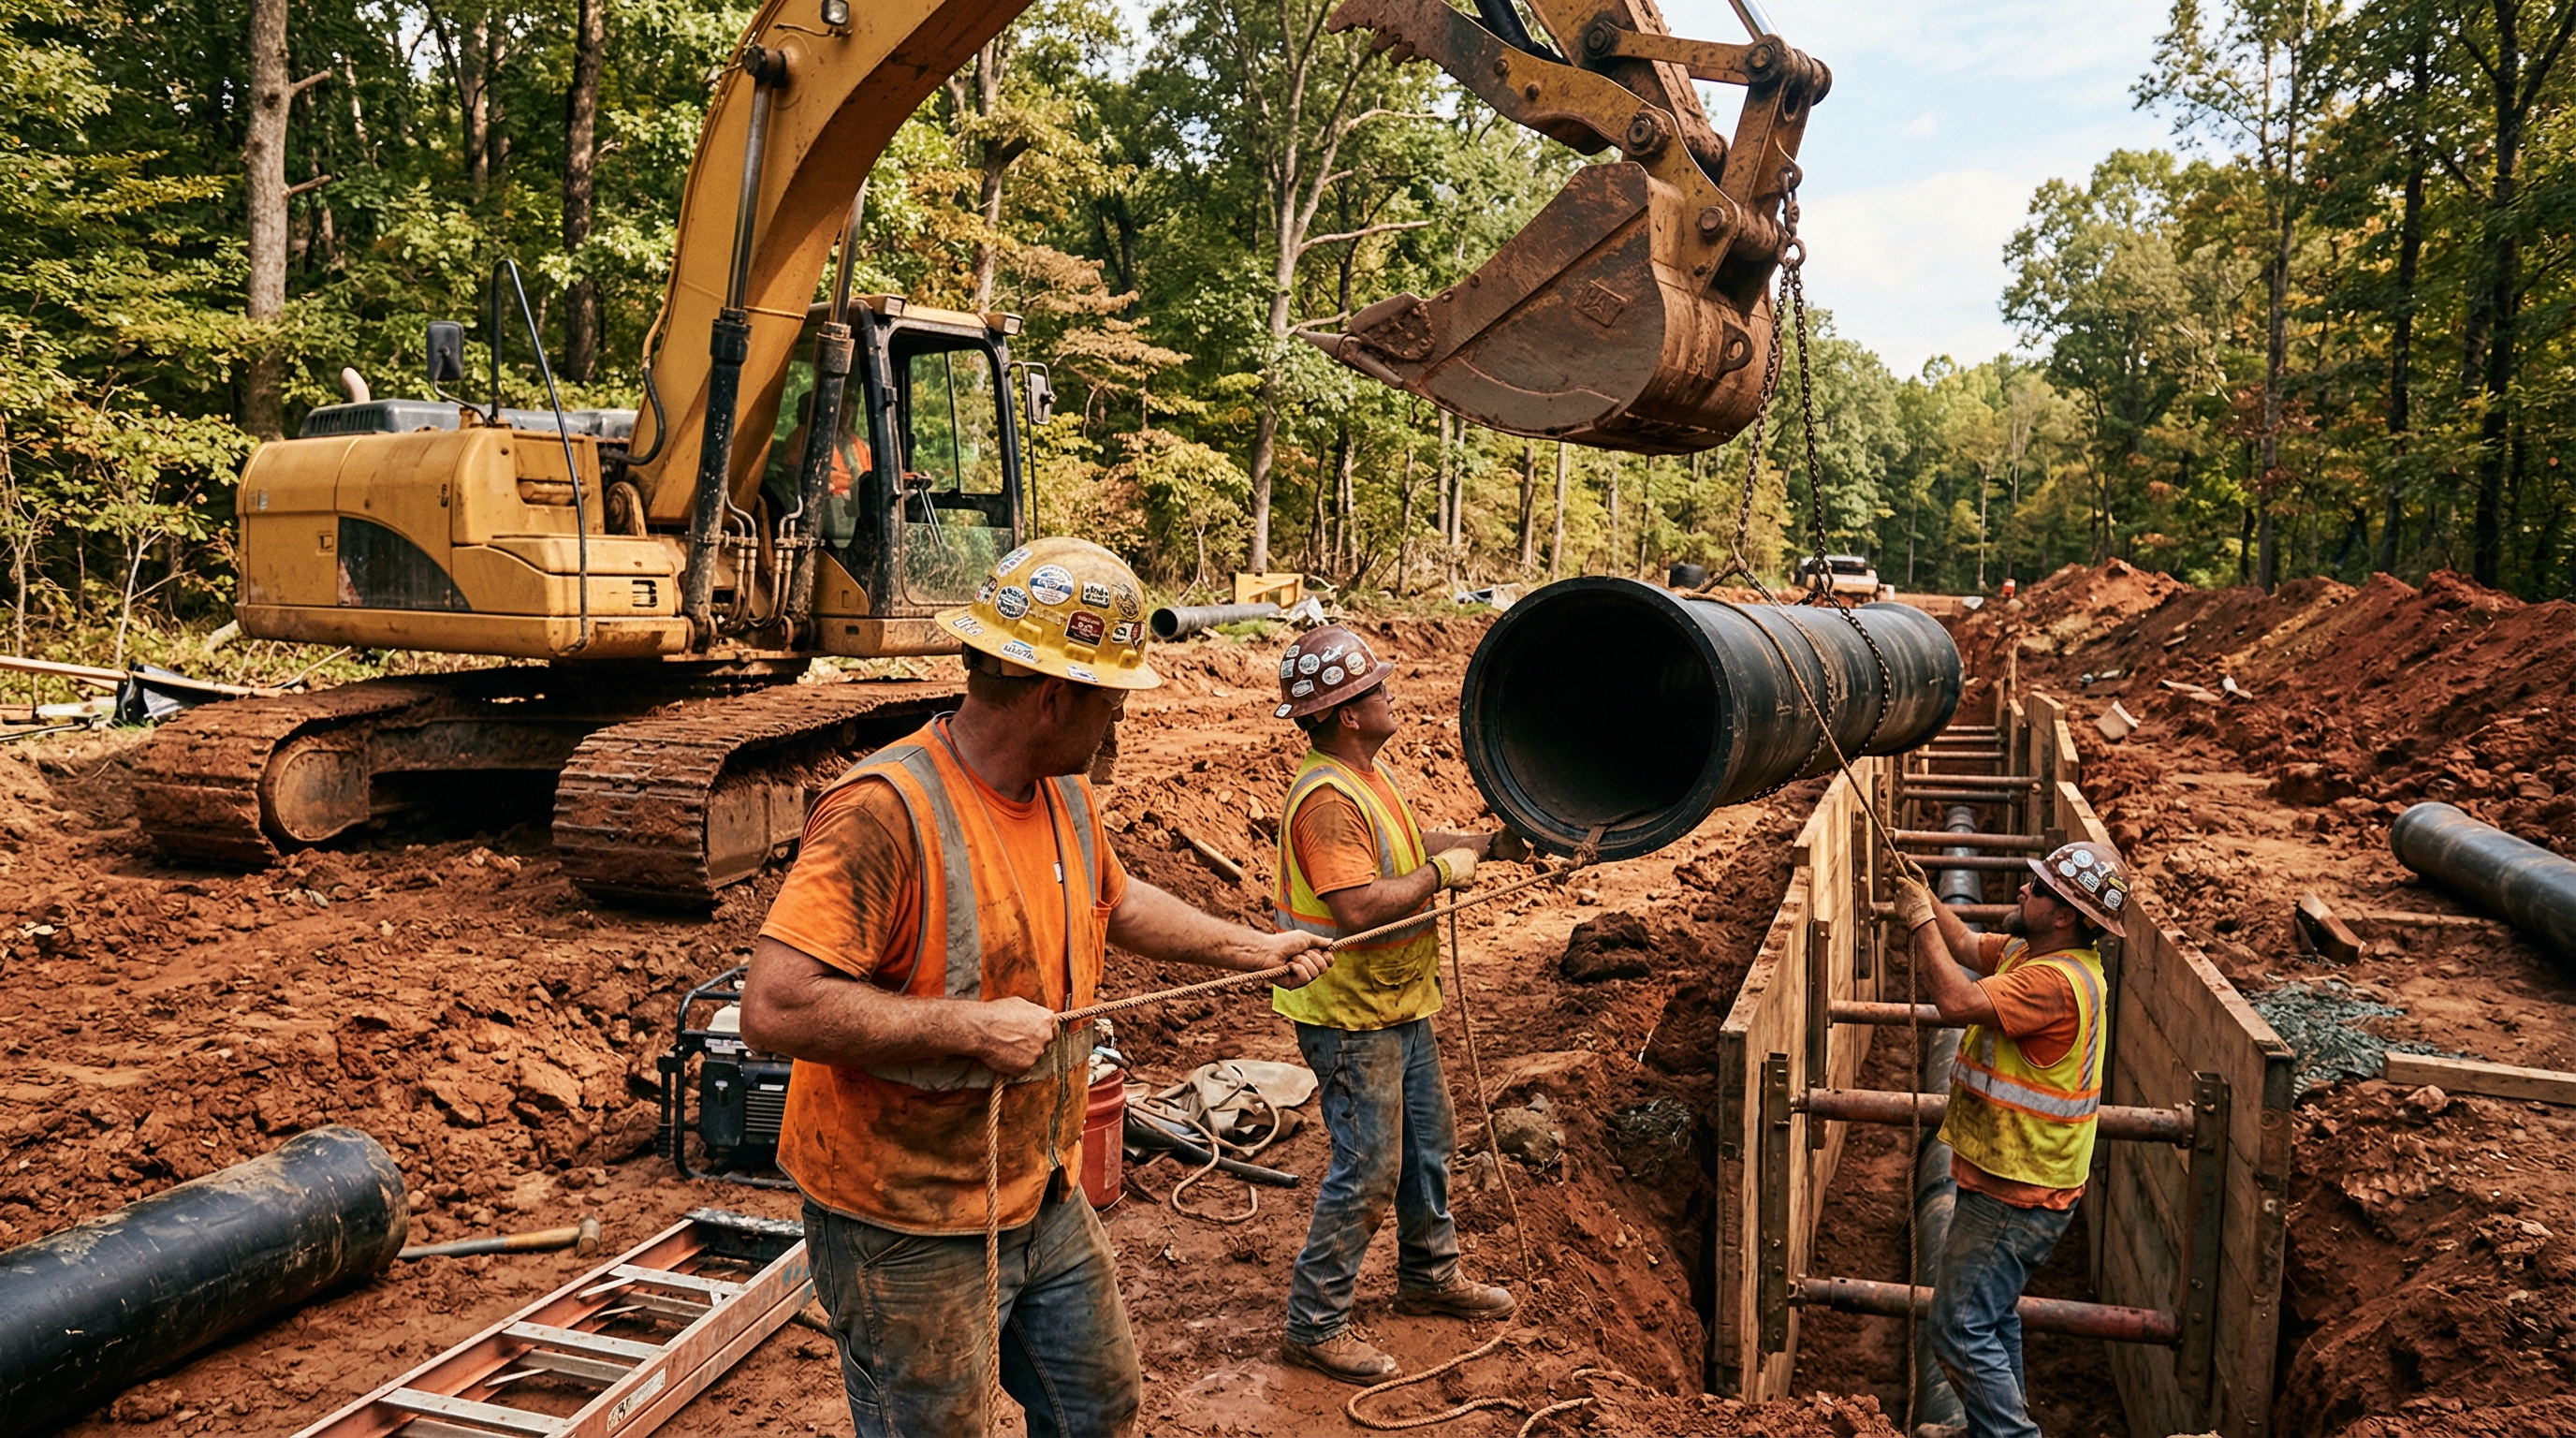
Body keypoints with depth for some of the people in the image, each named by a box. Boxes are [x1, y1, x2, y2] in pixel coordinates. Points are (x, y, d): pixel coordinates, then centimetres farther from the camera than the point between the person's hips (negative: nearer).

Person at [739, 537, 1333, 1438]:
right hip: (908, 1230, -8)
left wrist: (1249, 948, 24)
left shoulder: (1066, 795, 1)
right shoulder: (883, 812, -28)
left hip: (1045, 1199, 8)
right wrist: (972, 1028, -31)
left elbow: (1115, 903, 22)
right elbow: (773, 1008, -33)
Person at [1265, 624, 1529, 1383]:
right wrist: (1440, 873, -20)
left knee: (1428, 1142, 22)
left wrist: (1491, 845, 11)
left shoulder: (1367, 774, 7)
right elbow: (1360, 907, -32)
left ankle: (1429, 1274, 41)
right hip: (1350, 1015, -10)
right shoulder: (1325, 797, -26)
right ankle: (1314, 1324, 13)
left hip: (1398, 1004, 10)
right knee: (1368, 1170, -1)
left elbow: (1400, 849, 19)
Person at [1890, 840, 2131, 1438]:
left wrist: (1922, 920, -24)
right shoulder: (2031, 953, 5)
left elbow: (1958, 1001, -36)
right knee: (1992, 1314, 25)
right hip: (2005, 1179, 11)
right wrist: (1925, 896, 3)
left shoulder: (2058, 980, -27)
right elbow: (1968, 948, 19)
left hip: (2018, 1196, -11)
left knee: (1961, 1327, -6)